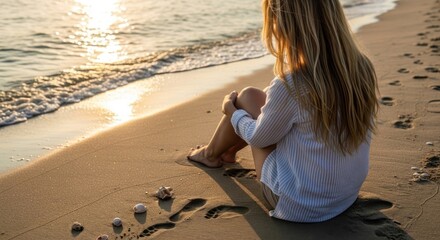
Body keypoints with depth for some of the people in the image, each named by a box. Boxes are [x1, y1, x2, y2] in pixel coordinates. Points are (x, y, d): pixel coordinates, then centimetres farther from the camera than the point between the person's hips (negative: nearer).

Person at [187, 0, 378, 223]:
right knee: (268, 100, 19)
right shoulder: (362, 68, -10)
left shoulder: (290, 87, -28)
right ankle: (229, 149, 46)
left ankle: (211, 153, 37)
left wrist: (232, 111, 12)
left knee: (248, 96, 9)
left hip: (296, 204, -6)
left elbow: (259, 137, -9)